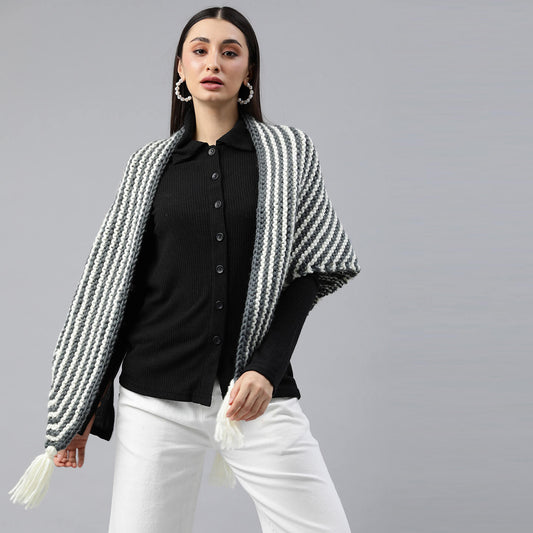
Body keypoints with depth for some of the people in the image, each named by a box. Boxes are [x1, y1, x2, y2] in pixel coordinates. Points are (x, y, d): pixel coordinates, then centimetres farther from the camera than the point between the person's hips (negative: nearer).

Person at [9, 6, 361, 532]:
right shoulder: (149, 165, 10)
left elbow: (308, 271, 1)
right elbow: (123, 286, 11)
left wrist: (266, 369, -13)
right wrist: (88, 405, 11)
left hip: (261, 393, 0)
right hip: (157, 399, 1)